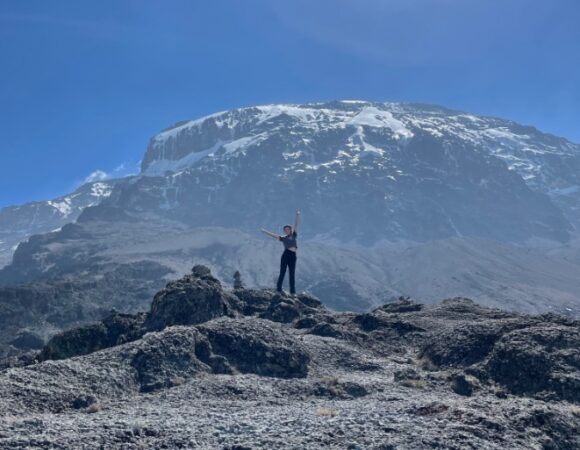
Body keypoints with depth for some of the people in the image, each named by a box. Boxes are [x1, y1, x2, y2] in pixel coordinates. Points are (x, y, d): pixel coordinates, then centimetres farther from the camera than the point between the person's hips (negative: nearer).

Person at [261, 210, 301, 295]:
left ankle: (293, 292, 5)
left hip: (293, 256, 2)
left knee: (292, 275, 4)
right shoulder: (283, 238, 10)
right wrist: (264, 231, 7)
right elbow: (273, 235, 10)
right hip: (286, 255, -2)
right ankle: (278, 289, 0)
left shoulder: (294, 235, 13)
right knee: (282, 273, -2)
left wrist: (298, 215, 7)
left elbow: (296, 225, 10)